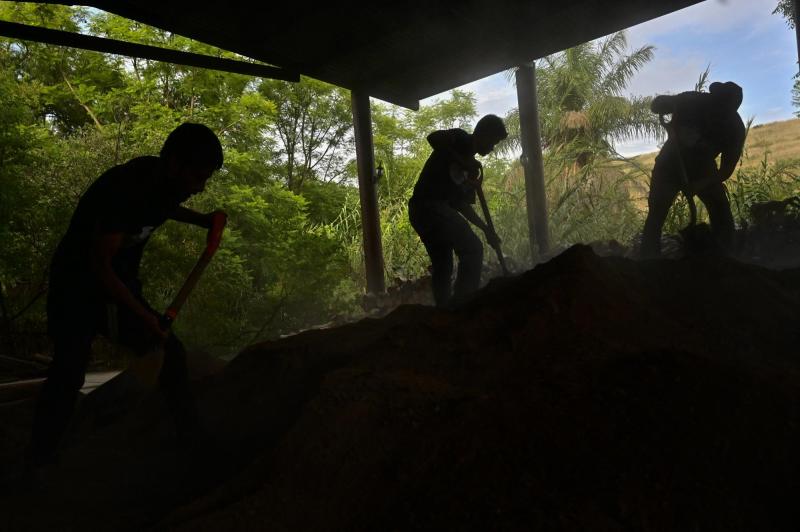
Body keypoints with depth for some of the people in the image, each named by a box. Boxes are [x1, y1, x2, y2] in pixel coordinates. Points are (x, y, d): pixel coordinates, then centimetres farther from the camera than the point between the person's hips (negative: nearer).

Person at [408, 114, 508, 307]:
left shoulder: (471, 165, 24)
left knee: (442, 265, 11)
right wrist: (463, 164, -15)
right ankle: (462, 304, -12)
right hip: (429, 205, -9)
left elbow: (461, 203, 24)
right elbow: (433, 138, -20)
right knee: (472, 248, -11)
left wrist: (486, 229, 19)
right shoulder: (460, 139, 2)